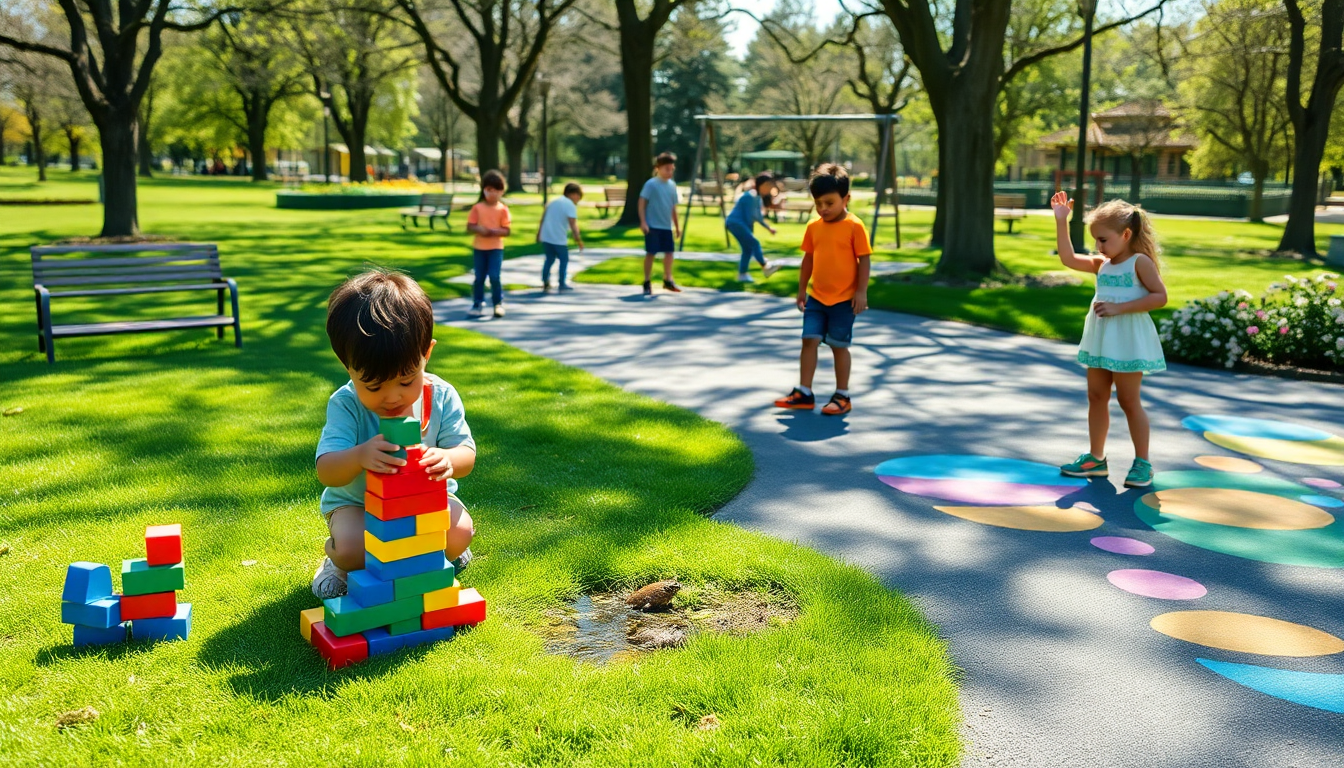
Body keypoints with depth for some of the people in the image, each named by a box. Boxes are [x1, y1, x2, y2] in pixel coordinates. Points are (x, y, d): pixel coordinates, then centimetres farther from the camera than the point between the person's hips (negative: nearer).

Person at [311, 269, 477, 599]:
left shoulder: (442, 397, -15)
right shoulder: (345, 404, -21)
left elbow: (467, 456, -16)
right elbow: (326, 471, -28)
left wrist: (447, 460, -43)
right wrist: (359, 456, -53)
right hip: (356, 503, -2)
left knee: (459, 533, -24)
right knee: (351, 549, -31)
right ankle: (337, 559, 10)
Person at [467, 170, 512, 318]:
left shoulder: (503, 209, -5)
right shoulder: (477, 208, -1)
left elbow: (507, 231, -6)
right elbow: (469, 226, -1)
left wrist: (493, 231, -22)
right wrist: (479, 229, -21)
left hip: (496, 248, -2)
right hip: (479, 248, 2)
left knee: (494, 277, -9)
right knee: (479, 278, 7)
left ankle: (499, 303, 9)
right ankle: (478, 305, 16)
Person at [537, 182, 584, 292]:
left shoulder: (554, 201, 14)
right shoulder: (570, 205, -8)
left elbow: (543, 218, 18)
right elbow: (573, 224, -18)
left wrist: (539, 233, 26)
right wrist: (578, 239, -17)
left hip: (546, 236, 6)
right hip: (559, 238, -6)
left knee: (549, 259, 18)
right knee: (564, 259, 9)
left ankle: (545, 282, 8)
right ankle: (562, 285, 10)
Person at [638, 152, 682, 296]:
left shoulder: (672, 185, 9)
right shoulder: (651, 184, -9)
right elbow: (642, 203, -11)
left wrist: (677, 226, 17)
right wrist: (643, 222, -18)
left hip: (667, 226, 6)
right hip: (652, 226, -6)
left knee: (669, 252, 8)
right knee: (651, 253, -2)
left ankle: (668, 280, 23)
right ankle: (647, 283, 8)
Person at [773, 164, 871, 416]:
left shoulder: (854, 226, -11)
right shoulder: (814, 227, 4)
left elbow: (864, 260, -10)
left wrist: (861, 292, -14)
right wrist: (802, 289, 13)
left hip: (844, 299, -5)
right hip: (816, 297, 5)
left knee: (839, 346, 3)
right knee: (809, 340, 1)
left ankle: (842, 396, 15)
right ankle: (804, 393, 8)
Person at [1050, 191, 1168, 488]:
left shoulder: (1140, 261, -8)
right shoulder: (1102, 264, 11)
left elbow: (1160, 296, -15)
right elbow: (1068, 258, 8)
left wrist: (1119, 308, -21)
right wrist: (1061, 221, 3)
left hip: (1128, 340, -7)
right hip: (1100, 339, 7)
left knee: (1128, 400, -2)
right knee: (1096, 397, 11)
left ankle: (1143, 463, 8)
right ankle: (1096, 458, 21)